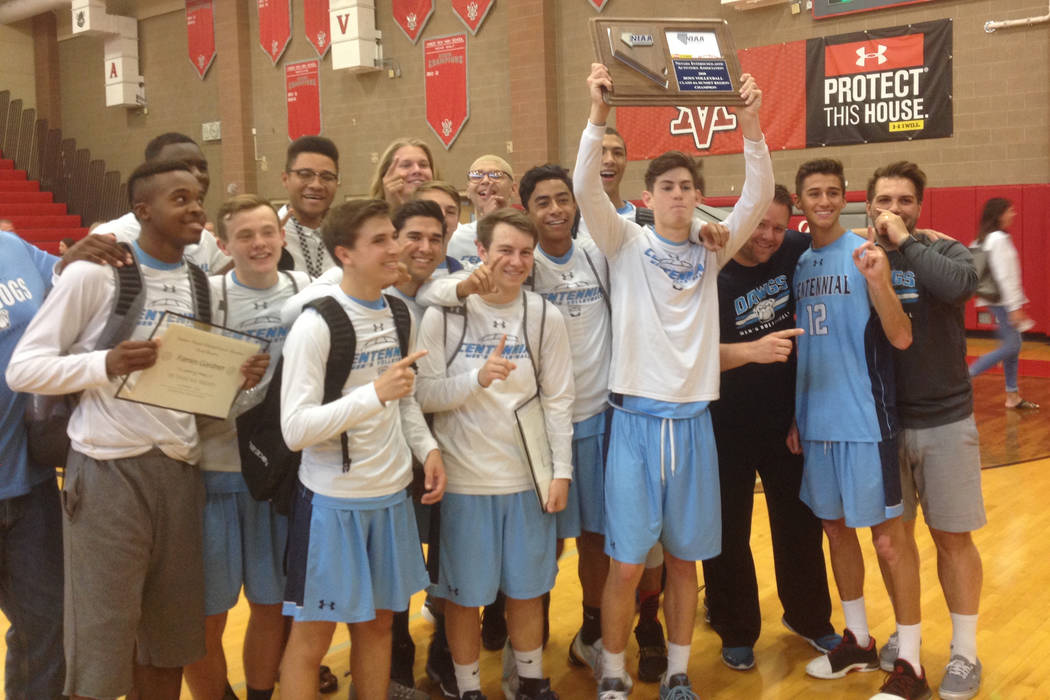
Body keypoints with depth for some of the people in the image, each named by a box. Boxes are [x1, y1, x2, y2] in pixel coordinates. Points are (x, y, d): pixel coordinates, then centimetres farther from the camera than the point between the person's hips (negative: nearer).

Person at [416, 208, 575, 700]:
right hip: (463, 478, -2)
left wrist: (561, 471, -1)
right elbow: (423, 394, -9)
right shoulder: (442, 314, -6)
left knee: (527, 589, 14)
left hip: (528, 477, 2)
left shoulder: (545, 317, 0)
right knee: (464, 594, 9)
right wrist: (477, 377, -23)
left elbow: (558, 400, 2)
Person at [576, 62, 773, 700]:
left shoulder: (710, 250, 8)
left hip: (693, 419, 3)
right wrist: (599, 118, -26)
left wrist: (751, 128, -18)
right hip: (636, 417, -3)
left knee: (684, 559, 11)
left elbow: (759, 198, -5)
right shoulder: (627, 244, 1)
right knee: (627, 564, 0)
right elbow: (587, 188, -14)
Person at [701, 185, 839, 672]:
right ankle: (736, 633, 26)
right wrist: (751, 350, -42)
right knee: (729, 532, 7)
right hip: (727, 428, -3)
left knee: (800, 522, 16)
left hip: (787, 420, 4)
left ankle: (809, 617, 37)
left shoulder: (795, 253, -6)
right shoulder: (711, 275, -16)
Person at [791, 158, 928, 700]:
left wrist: (878, 280, -31)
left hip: (863, 419, -6)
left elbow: (901, 339, -15)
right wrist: (794, 416, 14)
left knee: (887, 535, 0)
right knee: (836, 527, 14)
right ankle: (858, 640, 29)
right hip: (816, 420, 6)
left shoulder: (865, 253, -8)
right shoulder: (797, 263, 8)